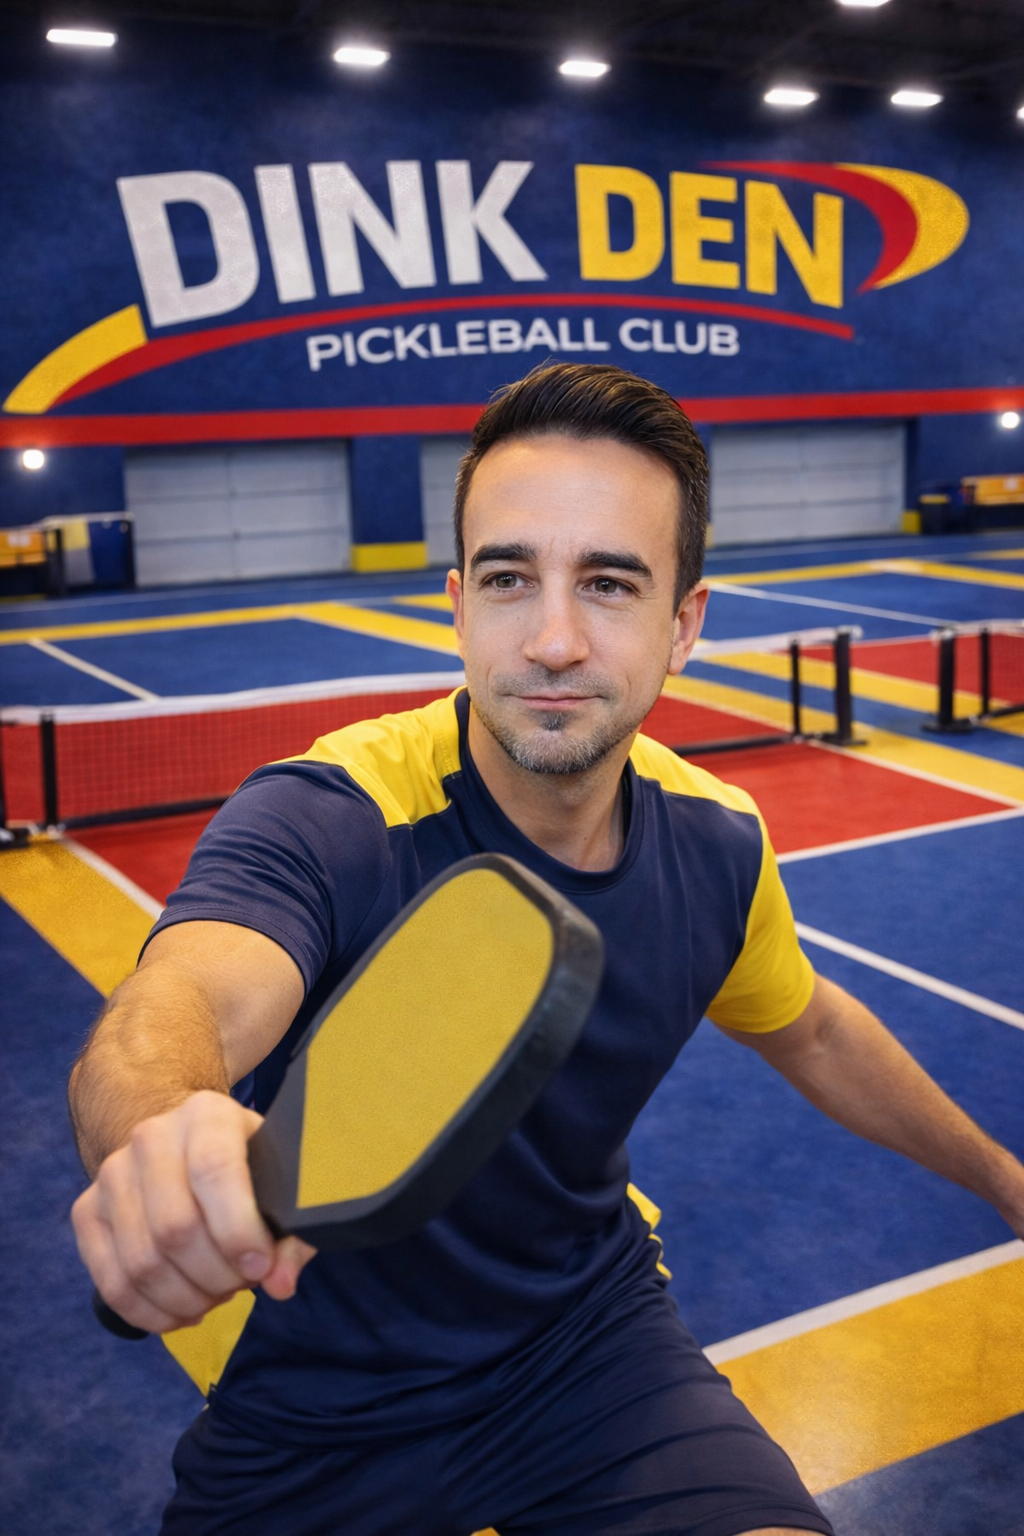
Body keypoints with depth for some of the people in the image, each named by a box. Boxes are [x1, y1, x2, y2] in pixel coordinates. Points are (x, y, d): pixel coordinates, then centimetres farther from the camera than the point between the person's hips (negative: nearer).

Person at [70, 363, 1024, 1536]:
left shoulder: (717, 841, -10)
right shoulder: (323, 822, -26)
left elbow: (812, 1033, 11)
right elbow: (174, 1009, -46)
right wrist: (161, 1133, -69)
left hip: (591, 1339, 1)